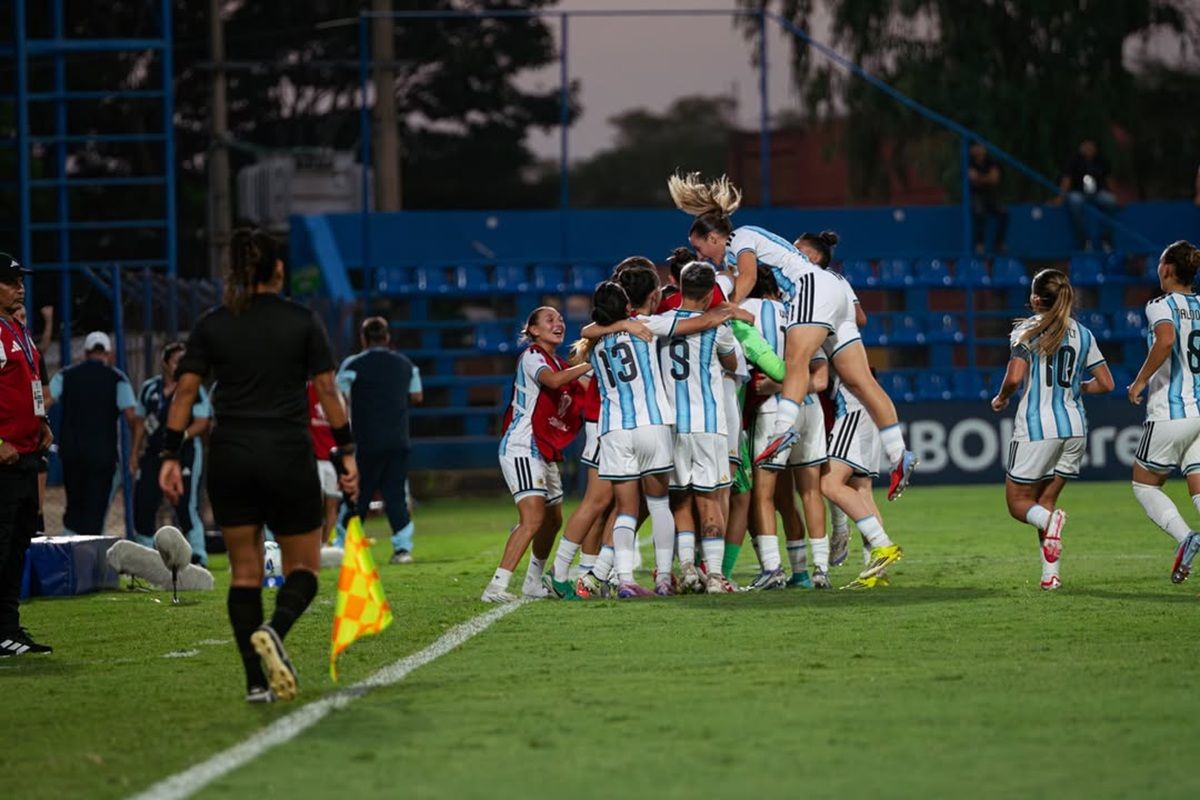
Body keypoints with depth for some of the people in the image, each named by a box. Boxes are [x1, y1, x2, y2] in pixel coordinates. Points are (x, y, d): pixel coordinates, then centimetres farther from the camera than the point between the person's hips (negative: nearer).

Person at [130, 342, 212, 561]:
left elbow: (202, 423, -7)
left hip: (185, 452, -5)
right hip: (154, 453, 5)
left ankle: (198, 556, -3)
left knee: (186, 506, -11)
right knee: (143, 506, 3)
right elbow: (141, 422, 18)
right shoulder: (149, 388, 11)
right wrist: (135, 452, 15)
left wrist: (182, 435, -23)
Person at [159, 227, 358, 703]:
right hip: (288, 454, -2)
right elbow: (327, 390, -2)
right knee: (303, 566, 8)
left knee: (244, 570, 9)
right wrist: (347, 452, 3)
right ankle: (274, 631, -23)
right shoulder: (302, 322, 0)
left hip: (230, 456, 2)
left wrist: (170, 457, 1)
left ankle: (256, 681, 1)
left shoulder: (211, 326, 4)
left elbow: (185, 392, -2)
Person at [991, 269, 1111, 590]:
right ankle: (1051, 575, 0)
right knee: (1045, 501, 15)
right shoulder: (1082, 334, 9)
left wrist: (1001, 398, 4)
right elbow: (1105, 383, 10)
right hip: (1074, 426, 5)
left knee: (1018, 501, 7)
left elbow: (1015, 378, -16)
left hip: (1037, 426, -5)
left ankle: (1049, 520, -27)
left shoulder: (1028, 330, -6)